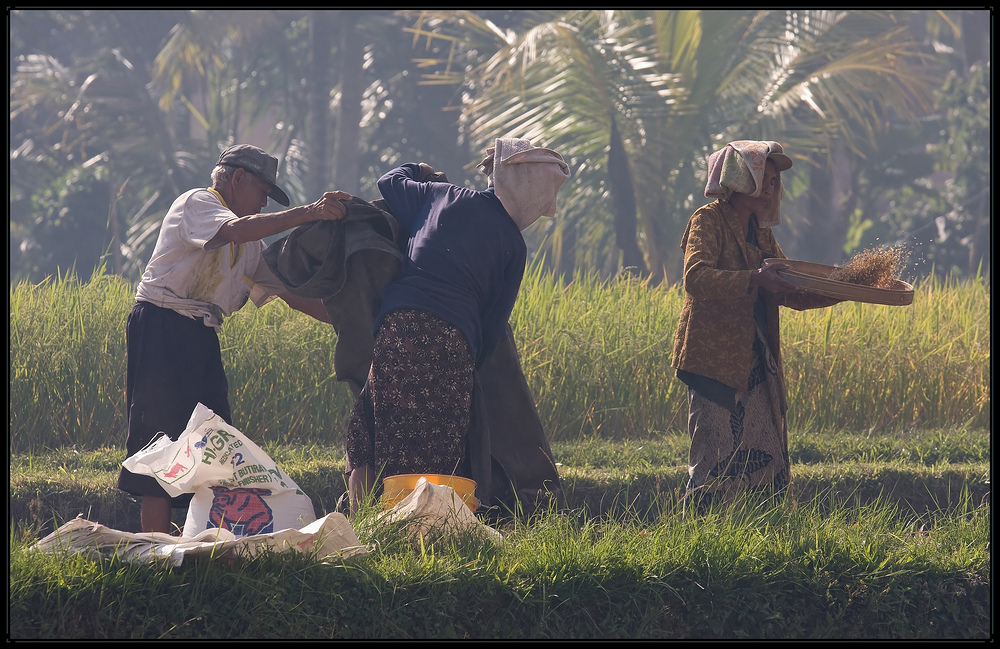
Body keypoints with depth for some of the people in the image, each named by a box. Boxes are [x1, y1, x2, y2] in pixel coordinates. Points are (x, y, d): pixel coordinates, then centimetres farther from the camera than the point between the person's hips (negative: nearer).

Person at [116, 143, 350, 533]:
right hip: (160, 328, -9)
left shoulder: (251, 245, 22)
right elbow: (234, 231, -25)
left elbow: (288, 291, 20)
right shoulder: (197, 203, -4)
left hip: (201, 339, 9)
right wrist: (307, 213, -29)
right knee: (161, 432, -12)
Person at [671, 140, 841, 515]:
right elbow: (696, 277, -22)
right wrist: (753, 280, -33)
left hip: (757, 364, 8)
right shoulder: (708, 221, -5)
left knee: (767, 462, 4)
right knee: (716, 458, -10)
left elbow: (787, 292, 21)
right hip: (715, 360, -8)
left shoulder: (760, 231, 18)